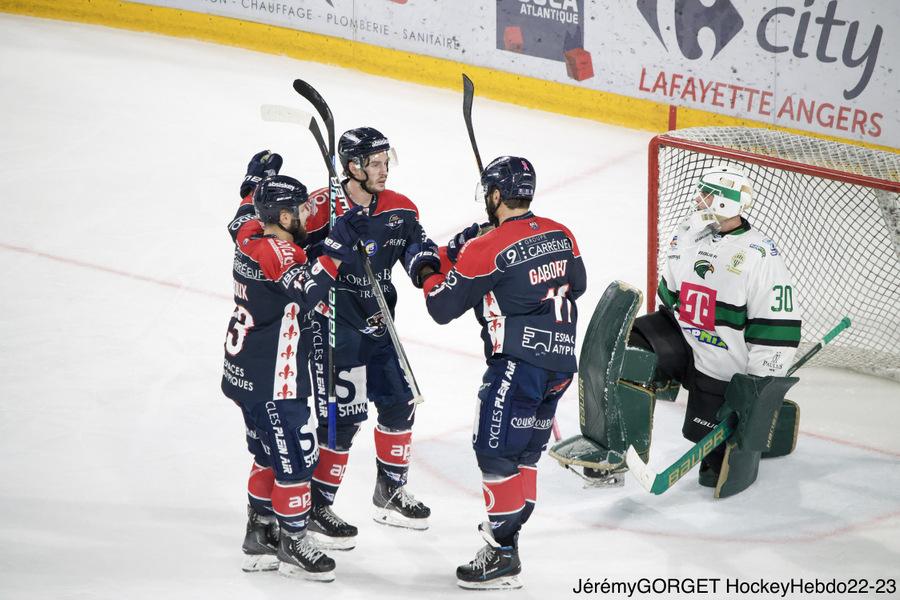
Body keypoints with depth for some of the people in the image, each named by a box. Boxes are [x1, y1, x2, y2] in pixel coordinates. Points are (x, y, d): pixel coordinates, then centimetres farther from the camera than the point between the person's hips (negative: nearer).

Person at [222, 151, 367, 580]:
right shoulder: (277, 252, -23)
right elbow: (306, 291, -39)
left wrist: (255, 182, 37)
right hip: (270, 382, -10)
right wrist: (338, 247, -39)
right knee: (295, 459, -1)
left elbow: (244, 215, 29)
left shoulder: (250, 236, 4)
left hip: (246, 373, 10)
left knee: (270, 456, 20)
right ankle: (291, 545, 8)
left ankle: (260, 537, 29)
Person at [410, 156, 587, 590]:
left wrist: (423, 267, 10)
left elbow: (442, 307, -8)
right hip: (560, 361, 8)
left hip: (518, 363, -8)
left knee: (495, 452, -3)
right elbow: (577, 284, 23)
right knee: (525, 449, 19)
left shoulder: (485, 249, -13)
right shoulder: (561, 235, 6)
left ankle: (502, 556, -1)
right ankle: (506, 526, 31)